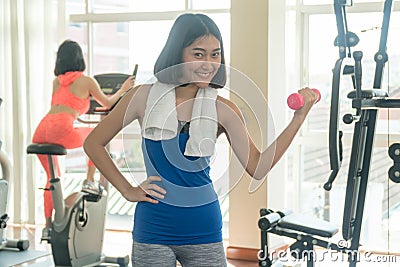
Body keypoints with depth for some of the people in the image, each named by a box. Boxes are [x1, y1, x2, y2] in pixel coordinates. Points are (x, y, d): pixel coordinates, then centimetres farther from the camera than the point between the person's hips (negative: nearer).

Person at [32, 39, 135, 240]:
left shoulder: (56, 82, 25)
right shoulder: (86, 81, 10)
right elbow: (107, 103, 23)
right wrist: (123, 89, 39)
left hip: (41, 132, 6)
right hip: (61, 130, -6)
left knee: (53, 177, 22)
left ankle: (48, 227, 20)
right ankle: (89, 180, 17)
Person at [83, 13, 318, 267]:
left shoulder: (222, 110, -2)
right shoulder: (145, 96, -4)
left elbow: (257, 167, -6)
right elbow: (93, 144, 4)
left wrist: (299, 118, -11)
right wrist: (128, 190, 0)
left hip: (204, 229, 1)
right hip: (154, 229, -1)